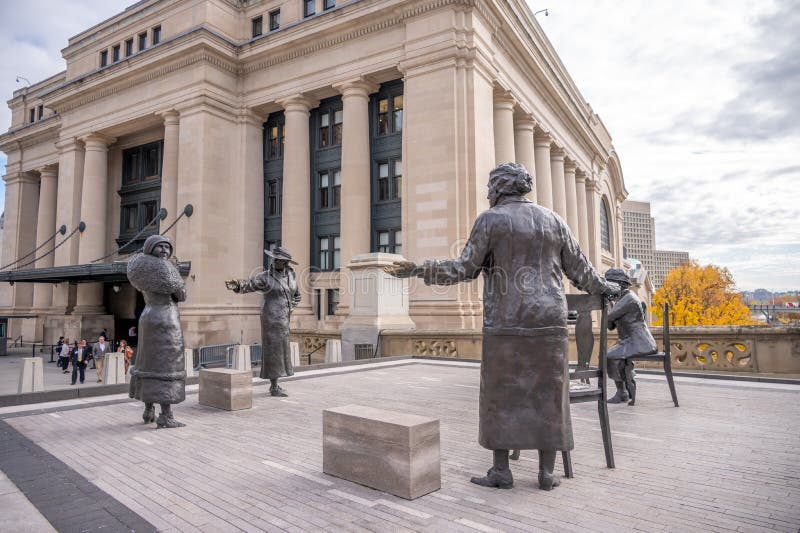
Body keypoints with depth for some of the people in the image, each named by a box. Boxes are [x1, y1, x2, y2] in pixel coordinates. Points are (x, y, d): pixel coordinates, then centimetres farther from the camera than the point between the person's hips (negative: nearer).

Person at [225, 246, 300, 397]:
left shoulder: (291, 275, 9)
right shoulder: (265, 277, -9)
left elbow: (296, 295, 22)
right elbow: (249, 284, -23)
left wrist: (290, 308, 9)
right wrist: (236, 285, -42)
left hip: (283, 318, 7)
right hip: (272, 317, -7)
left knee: (280, 350, 12)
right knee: (273, 349, -5)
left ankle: (274, 384, 23)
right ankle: (274, 387, 1)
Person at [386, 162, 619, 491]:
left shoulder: (490, 220, -1)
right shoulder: (553, 221, 11)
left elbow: (465, 269, -7)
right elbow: (580, 270, 15)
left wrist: (418, 270, -3)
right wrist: (606, 288, 33)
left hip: (506, 323, -4)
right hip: (548, 322, 4)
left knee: (500, 395, 5)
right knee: (547, 395, 9)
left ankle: (501, 472, 10)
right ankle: (547, 473, 14)